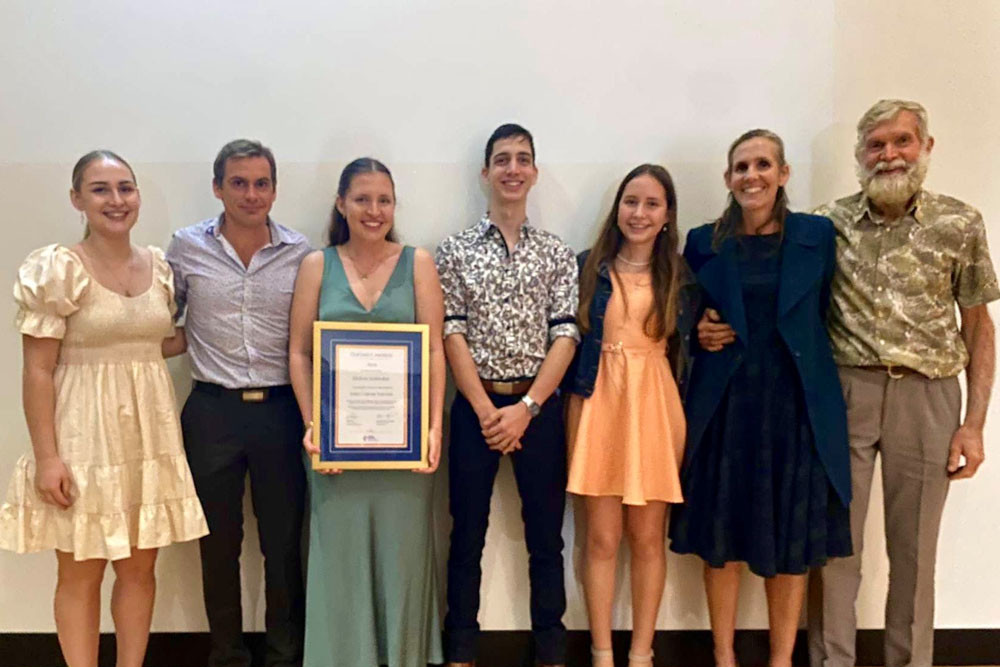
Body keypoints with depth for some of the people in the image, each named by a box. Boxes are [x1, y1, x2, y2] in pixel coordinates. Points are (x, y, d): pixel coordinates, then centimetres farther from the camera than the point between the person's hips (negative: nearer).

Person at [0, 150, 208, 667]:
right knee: (81, 573, 7)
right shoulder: (57, 269, -9)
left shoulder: (159, 266, 7)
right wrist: (46, 456, -15)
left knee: (140, 566, 12)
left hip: (149, 434, 5)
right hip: (85, 436, -4)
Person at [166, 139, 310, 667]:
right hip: (213, 410, 1)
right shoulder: (187, 247, 1)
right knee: (219, 541, 12)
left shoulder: (300, 252, 0)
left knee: (284, 541, 8)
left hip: (280, 409, 0)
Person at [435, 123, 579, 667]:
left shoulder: (558, 253, 5)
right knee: (467, 535, 8)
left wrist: (526, 407, -11)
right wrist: (486, 410, -11)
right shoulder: (455, 250, 3)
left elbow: (565, 335, -2)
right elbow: (451, 334, -3)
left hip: (540, 407, 1)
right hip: (476, 407, -1)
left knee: (546, 537, 8)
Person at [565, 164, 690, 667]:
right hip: (599, 404, -1)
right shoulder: (588, 267, 4)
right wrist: (576, 412, -3)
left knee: (648, 539, 7)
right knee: (602, 539, 3)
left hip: (656, 407, 1)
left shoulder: (678, 274, 7)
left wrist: (683, 423, 0)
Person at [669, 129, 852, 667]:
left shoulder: (818, 234, 4)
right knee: (722, 533, 6)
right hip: (725, 402, 0)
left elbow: (823, 317, 5)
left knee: (792, 538, 7)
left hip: (796, 402, 0)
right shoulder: (704, 242, 4)